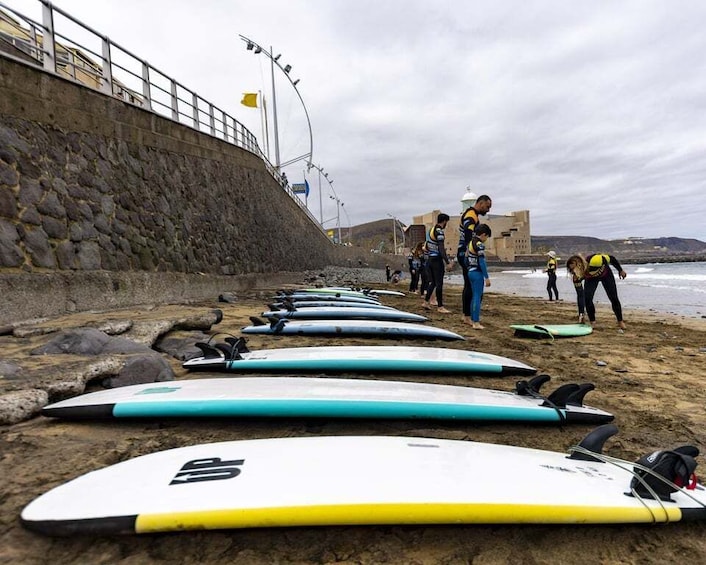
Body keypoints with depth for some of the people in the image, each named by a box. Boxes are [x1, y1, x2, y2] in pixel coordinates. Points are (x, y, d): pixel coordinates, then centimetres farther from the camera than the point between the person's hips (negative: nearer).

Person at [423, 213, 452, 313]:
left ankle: (426, 302, 23)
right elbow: (441, 248, -21)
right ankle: (440, 306, 2)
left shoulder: (431, 230, 13)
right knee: (439, 284, -3)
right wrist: (447, 262, -21)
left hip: (431, 259, 9)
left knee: (432, 282, 17)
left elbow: (427, 247, 20)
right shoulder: (439, 231, -15)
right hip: (437, 260, -9)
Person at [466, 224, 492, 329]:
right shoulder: (479, 244, -15)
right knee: (477, 297, -5)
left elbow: (466, 259, 17)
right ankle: (476, 323, -3)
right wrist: (487, 277, -15)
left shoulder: (471, 242, 12)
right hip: (477, 273, -9)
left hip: (470, 272, 9)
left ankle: (472, 320, 23)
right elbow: (482, 262, -19)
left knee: (474, 296, 16)